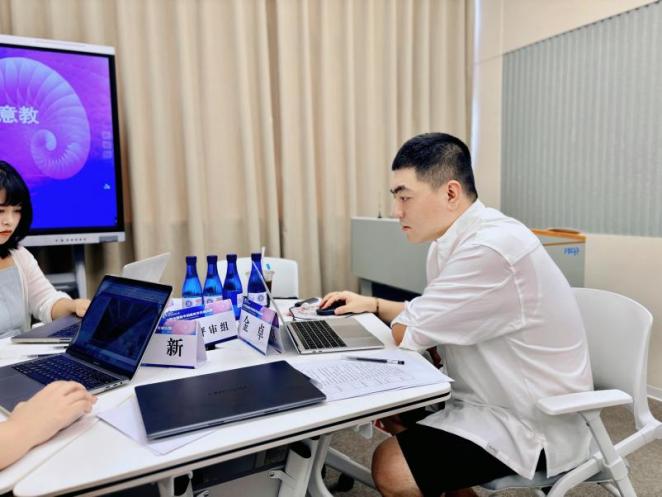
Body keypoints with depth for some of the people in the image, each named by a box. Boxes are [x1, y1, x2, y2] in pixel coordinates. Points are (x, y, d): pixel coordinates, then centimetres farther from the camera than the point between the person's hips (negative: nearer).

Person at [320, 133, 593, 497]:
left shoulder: (492, 248, -28)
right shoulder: (453, 240, 2)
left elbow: (408, 334, -22)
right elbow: (433, 318, 15)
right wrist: (372, 304, 4)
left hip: (534, 423, -9)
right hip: (494, 398, 9)